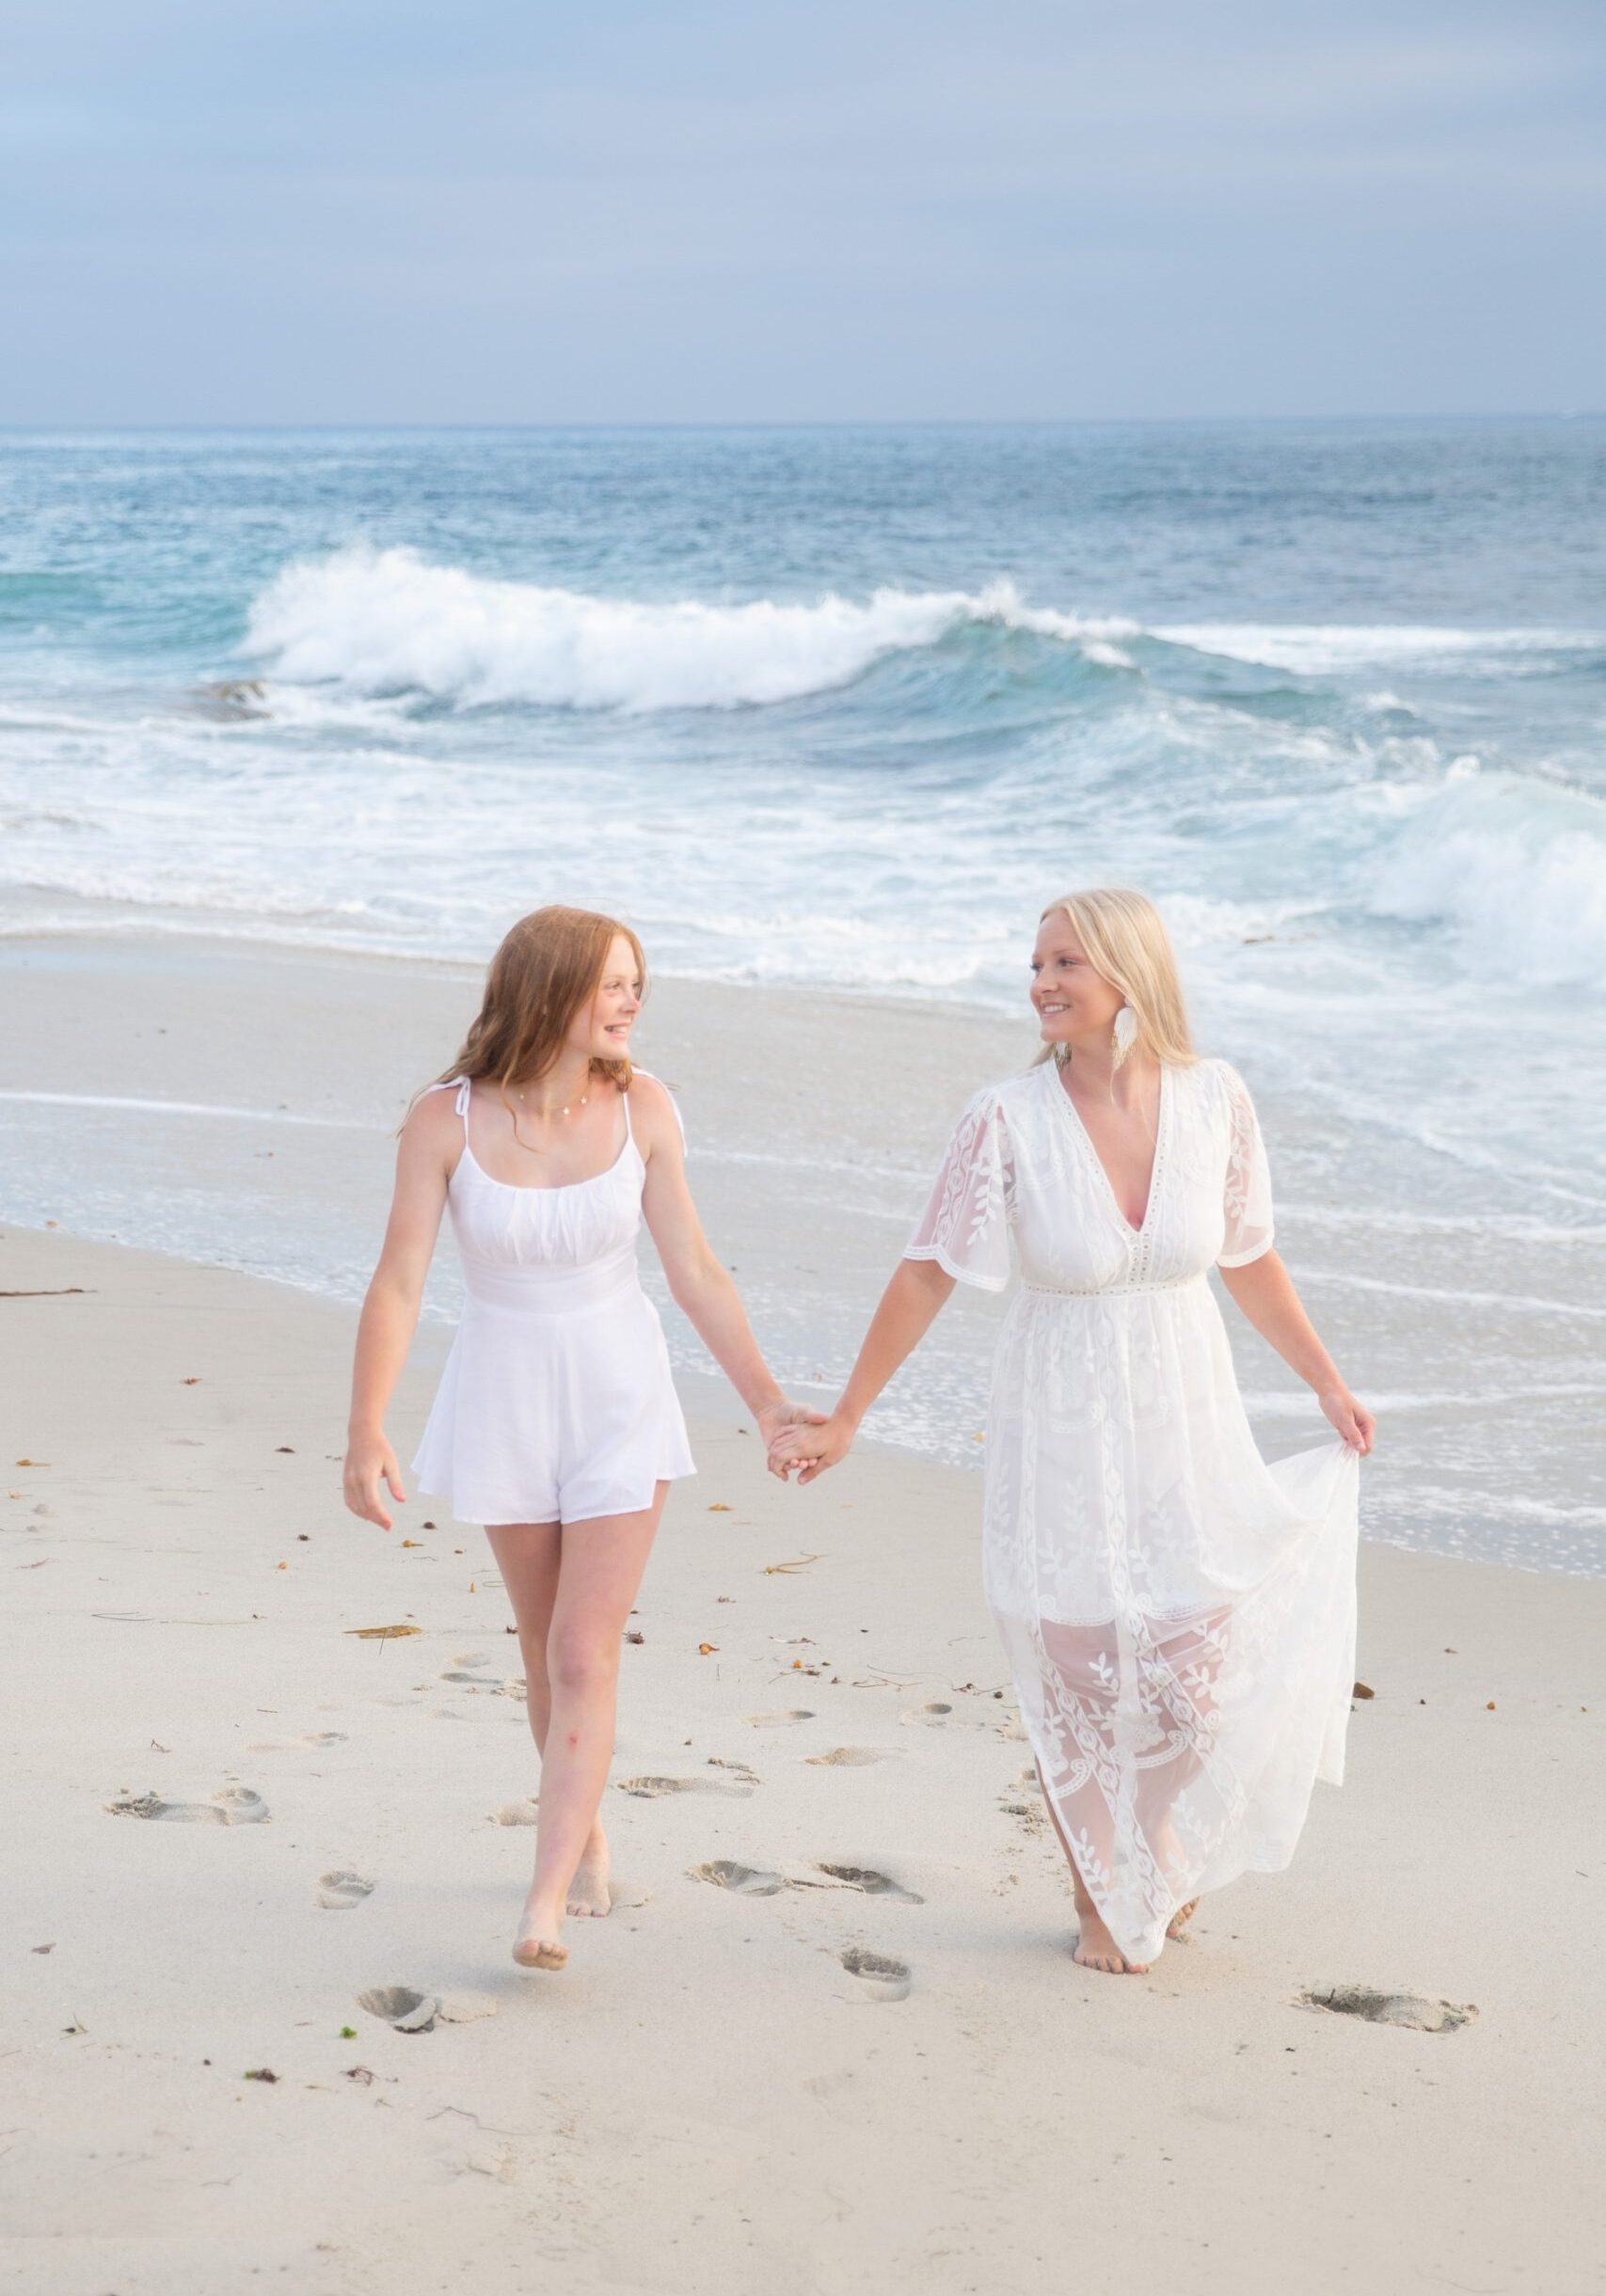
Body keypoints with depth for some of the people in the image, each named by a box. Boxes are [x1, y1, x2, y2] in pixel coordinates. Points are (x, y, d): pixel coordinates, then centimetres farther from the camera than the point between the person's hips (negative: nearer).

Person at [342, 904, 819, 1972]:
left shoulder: (641, 1108, -10)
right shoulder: (447, 1121, -14)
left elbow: (695, 1269, -2)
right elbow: (399, 1284, -13)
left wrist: (766, 1398, -1)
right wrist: (367, 1432, -20)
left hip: (620, 1400, 0)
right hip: (504, 1401, 0)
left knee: (585, 1656, -7)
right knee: (547, 1650, 15)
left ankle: (548, 1901, -7)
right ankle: (587, 1833, 38)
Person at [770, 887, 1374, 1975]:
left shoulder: (1215, 1099, -9)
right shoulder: (1009, 1120, -16)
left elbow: (1250, 1259, 6)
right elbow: (927, 1274, -9)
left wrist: (1330, 1384, 14)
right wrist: (843, 1421, -6)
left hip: (1187, 1424, 2)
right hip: (1063, 1428, -2)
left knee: (1199, 1672, 5)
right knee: (1079, 1679, 6)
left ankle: (1161, 1845, 38)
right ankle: (1103, 1899, 30)